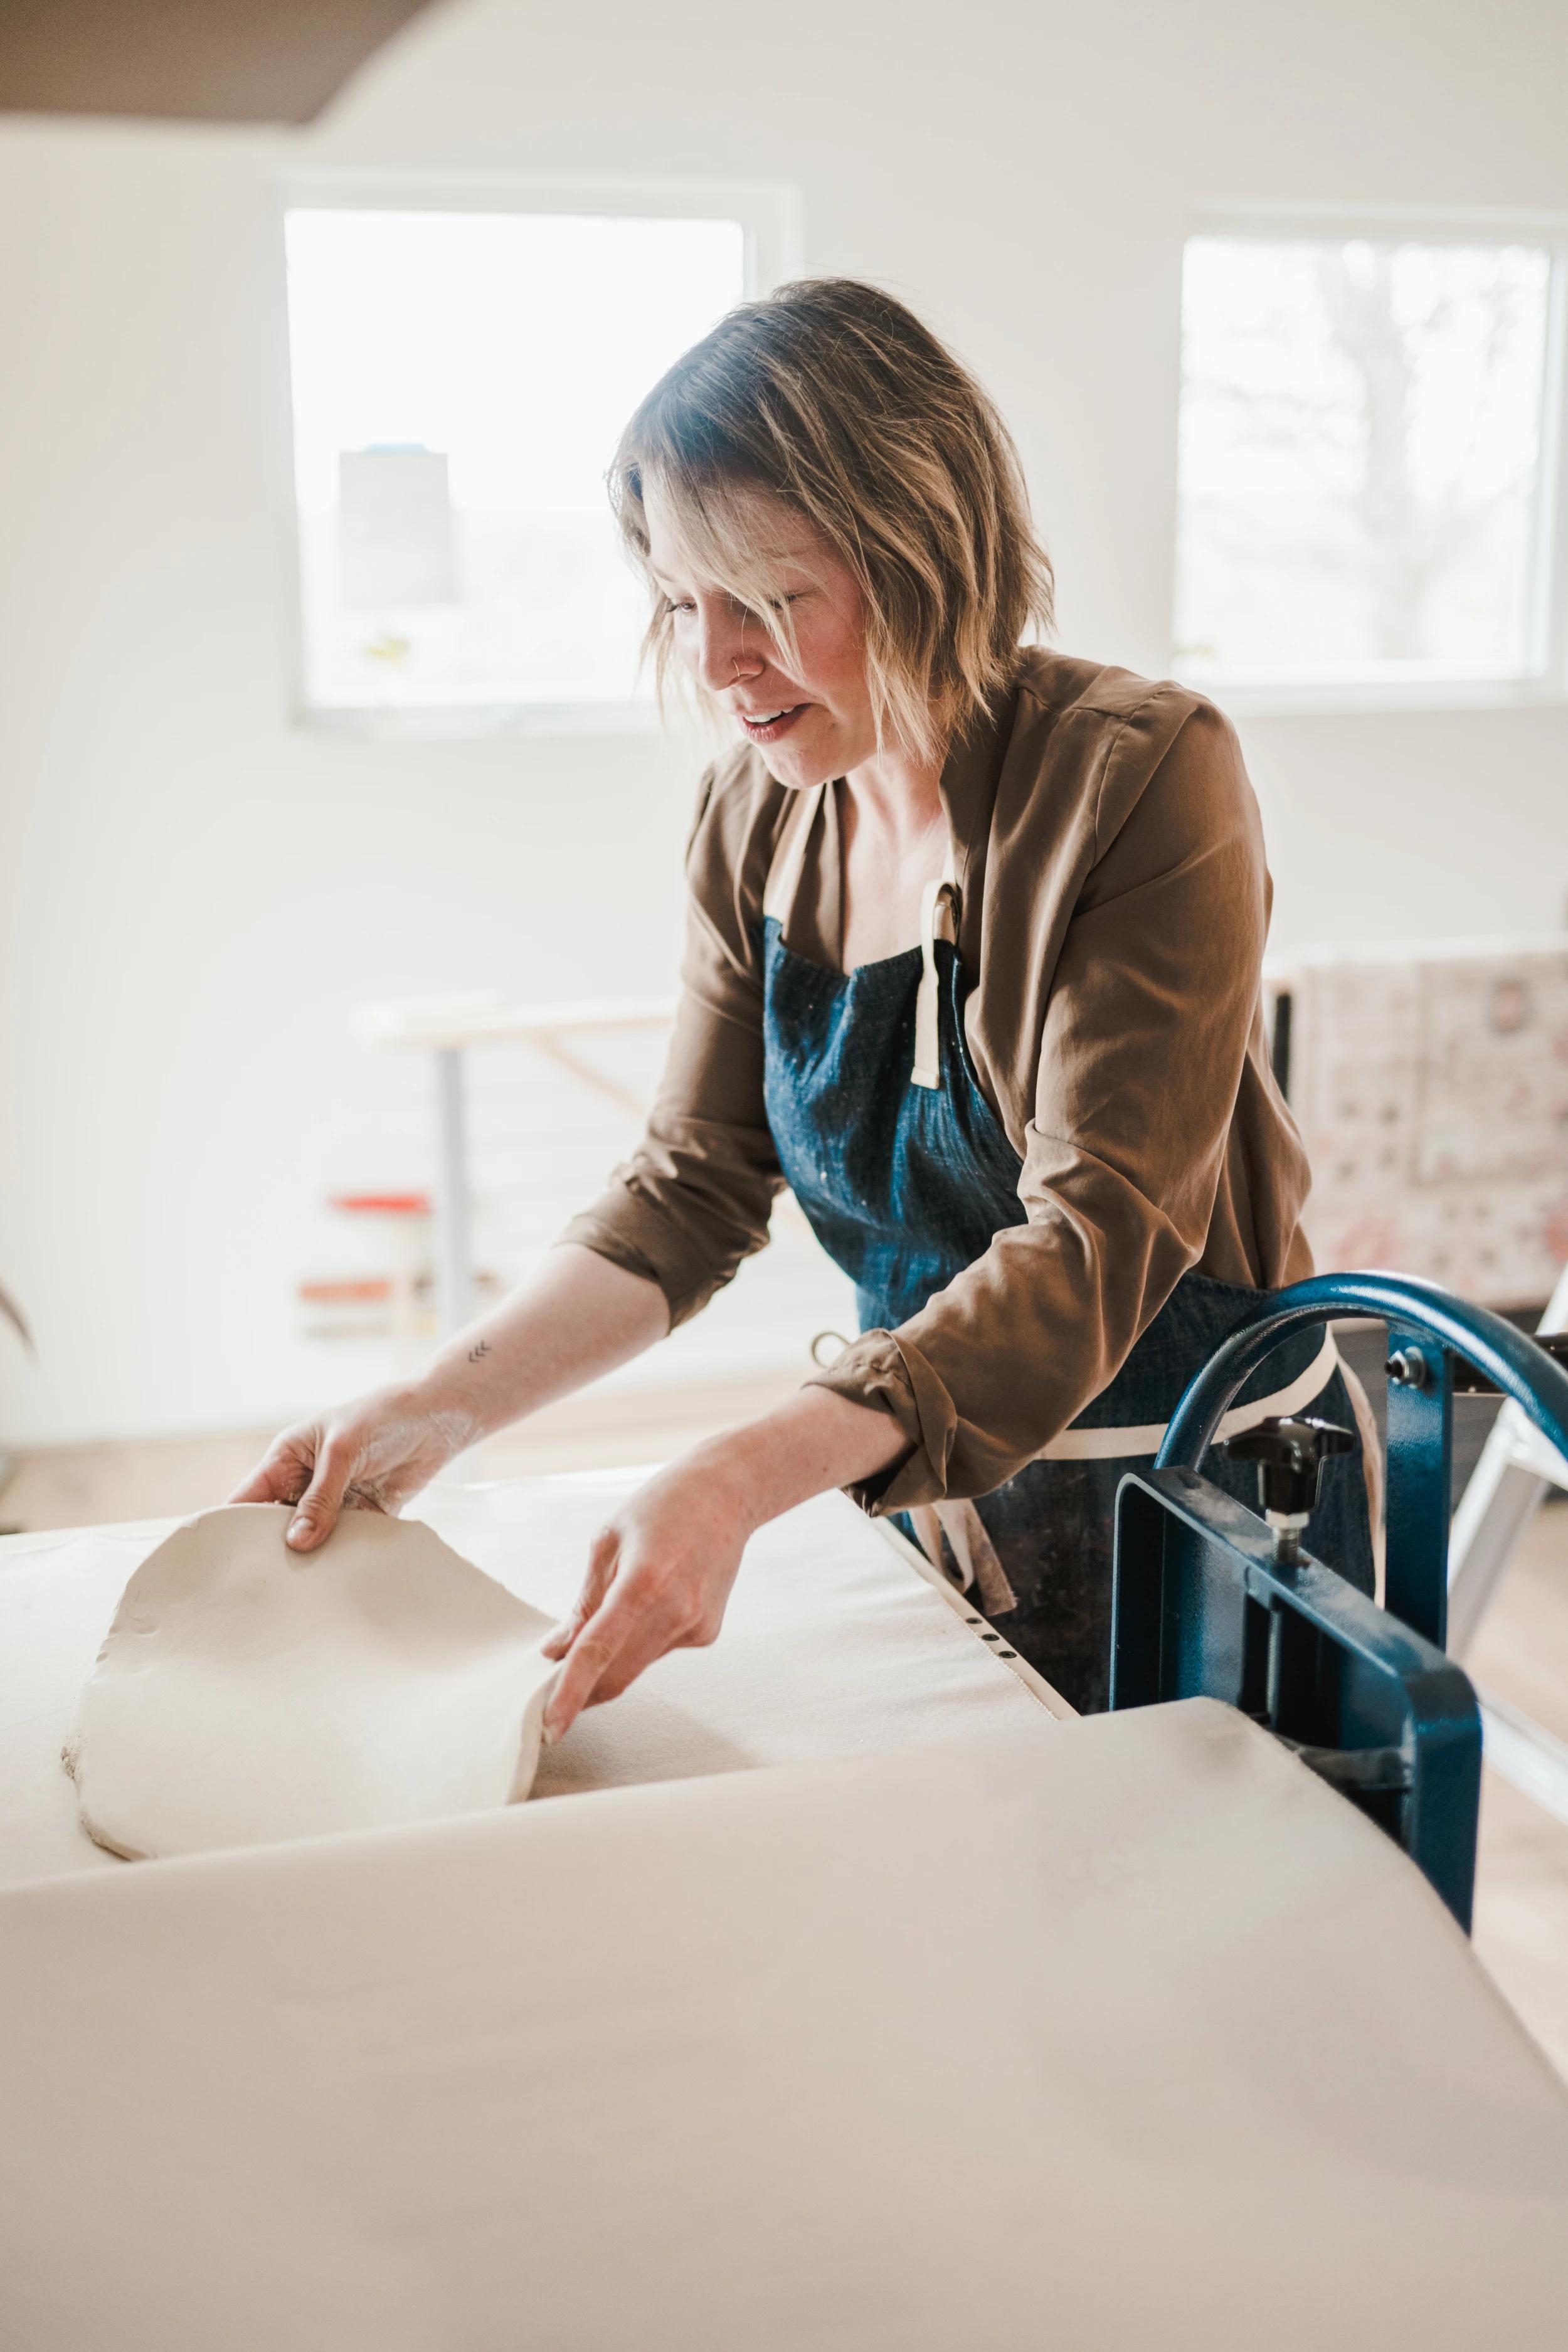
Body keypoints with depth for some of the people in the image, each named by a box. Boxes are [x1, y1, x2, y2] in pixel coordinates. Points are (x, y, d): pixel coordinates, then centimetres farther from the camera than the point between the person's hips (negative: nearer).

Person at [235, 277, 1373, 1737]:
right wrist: (440, 1409, -14)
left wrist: (746, 1477, -38)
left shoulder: (1142, 780, -22)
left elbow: (1095, 1242, -27)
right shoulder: (754, 816, -3)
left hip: (1210, 1503, -5)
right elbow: (693, 1185, -1)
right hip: (929, 1481, 5)